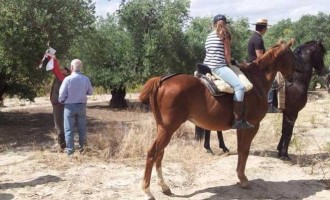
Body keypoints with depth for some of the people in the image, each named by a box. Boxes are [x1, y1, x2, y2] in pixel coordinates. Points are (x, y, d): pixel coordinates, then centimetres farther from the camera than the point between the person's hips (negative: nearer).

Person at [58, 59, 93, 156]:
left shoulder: (68, 79, -15)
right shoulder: (86, 79, -6)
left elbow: (62, 94, -10)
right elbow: (90, 92, 7)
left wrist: (60, 101, 11)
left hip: (70, 106, -3)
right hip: (81, 106, 3)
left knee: (69, 129, 5)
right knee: (82, 128, 13)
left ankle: (70, 150, 5)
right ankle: (82, 148, 20)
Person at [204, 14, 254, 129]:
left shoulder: (209, 36, 20)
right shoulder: (224, 34, 1)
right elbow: (227, 53, -3)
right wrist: (229, 65, 12)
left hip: (207, 66, 9)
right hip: (219, 67, -9)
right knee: (239, 86, -18)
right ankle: (238, 120, -27)